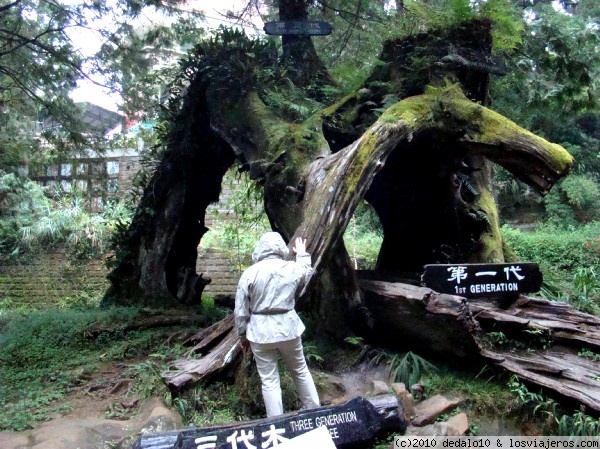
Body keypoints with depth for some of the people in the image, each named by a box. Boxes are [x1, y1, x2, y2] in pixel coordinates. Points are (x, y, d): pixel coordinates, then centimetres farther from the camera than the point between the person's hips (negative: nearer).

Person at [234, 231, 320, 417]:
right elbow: (307, 272, 23)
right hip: (288, 328, 2)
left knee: (269, 382, 7)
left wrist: (243, 334, 8)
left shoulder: (250, 273, -8)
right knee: (301, 372, 21)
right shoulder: (293, 268, -2)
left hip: (260, 332, -2)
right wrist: (302, 254, 39)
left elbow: (241, 310, -5)